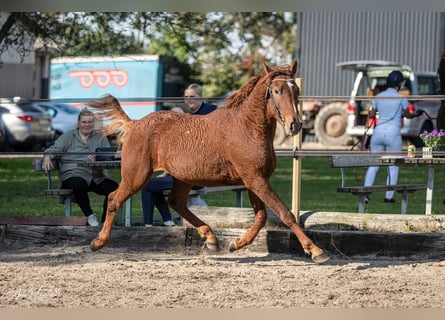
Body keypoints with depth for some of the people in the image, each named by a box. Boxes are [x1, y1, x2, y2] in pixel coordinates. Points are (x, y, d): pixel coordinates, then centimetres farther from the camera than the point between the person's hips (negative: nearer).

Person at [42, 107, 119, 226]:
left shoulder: (101, 137, 18)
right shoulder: (68, 136, 14)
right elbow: (54, 150, 3)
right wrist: (47, 158, -22)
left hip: (96, 177, 3)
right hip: (72, 175, -3)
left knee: (114, 187, -24)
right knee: (78, 185, -39)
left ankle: (105, 222, -16)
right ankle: (89, 216, -23)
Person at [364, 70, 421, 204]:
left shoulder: (378, 97, 5)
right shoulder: (401, 98, -5)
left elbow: (371, 115, 14)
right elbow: (407, 114, 8)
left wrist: (369, 113, 38)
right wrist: (414, 114, 30)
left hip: (378, 132, 3)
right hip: (393, 133, -3)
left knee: (373, 164, 9)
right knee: (393, 166, 6)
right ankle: (389, 196, 4)